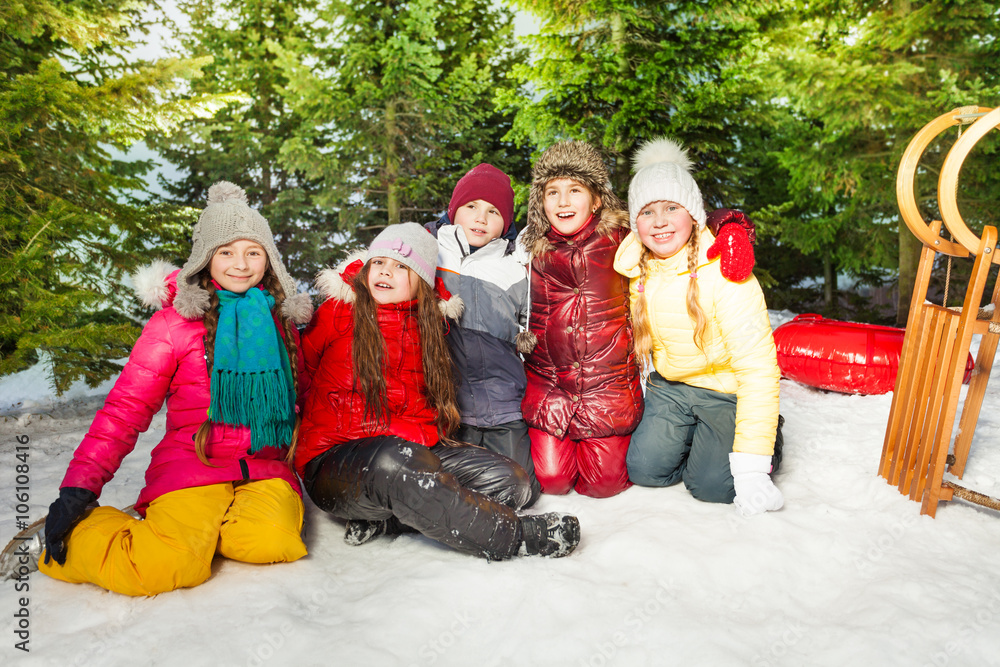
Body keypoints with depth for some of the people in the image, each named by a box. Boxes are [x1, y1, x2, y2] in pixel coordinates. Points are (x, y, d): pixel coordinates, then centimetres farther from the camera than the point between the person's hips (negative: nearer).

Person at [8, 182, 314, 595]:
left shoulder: (282, 317, 9)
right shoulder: (176, 319, -1)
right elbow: (125, 408, -3)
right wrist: (78, 490, -9)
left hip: (265, 466, 3)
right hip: (193, 463, -3)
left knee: (271, 542, -28)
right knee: (166, 569, -27)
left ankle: (195, 527, 2)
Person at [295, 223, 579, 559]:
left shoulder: (428, 326, 11)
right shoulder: (338, 313, 0)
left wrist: (426, 433, 7)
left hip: (414, 451, 5)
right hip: (335, 462, -5)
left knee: (510, 480, -10)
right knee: (395, 462, -39)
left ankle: (386, 519, -18)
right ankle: (513, 535, -26)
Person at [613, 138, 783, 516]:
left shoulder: (723, 271, -25)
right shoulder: (635, 271, -7)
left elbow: (757, 364, -27)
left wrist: (752, 464, -30)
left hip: (728, 389, -4)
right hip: (671, 385, 5)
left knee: (710, 485, -13)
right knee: (644, 468, -8)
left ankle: (766, 440, 17)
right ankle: (694, 434, 21)